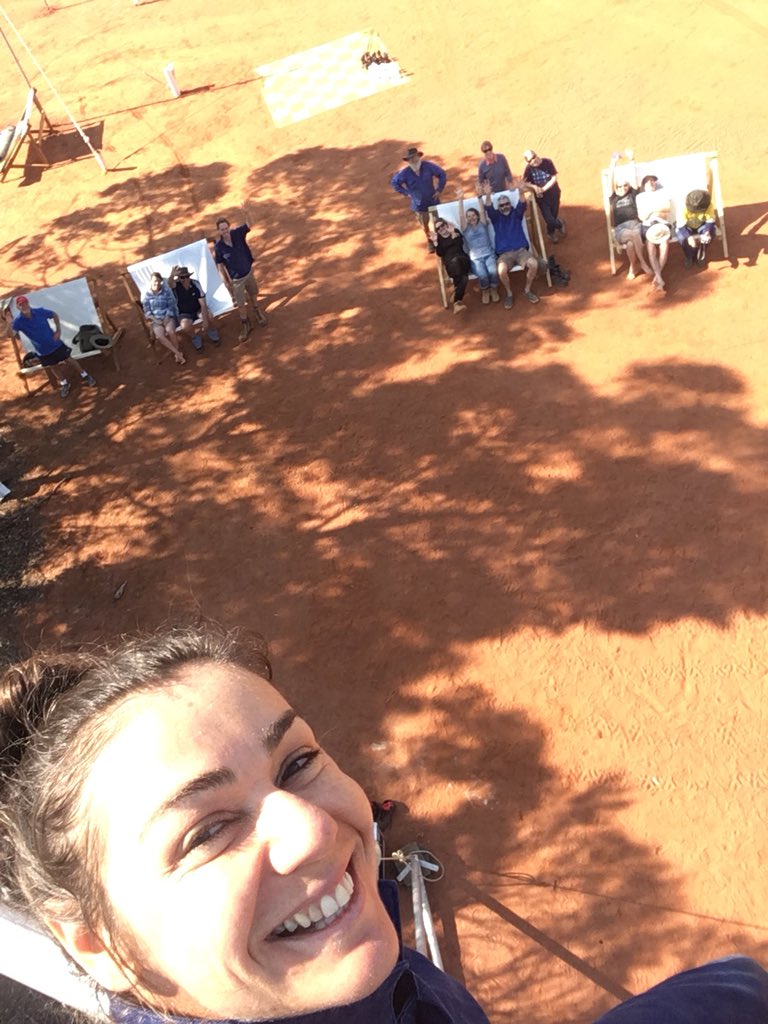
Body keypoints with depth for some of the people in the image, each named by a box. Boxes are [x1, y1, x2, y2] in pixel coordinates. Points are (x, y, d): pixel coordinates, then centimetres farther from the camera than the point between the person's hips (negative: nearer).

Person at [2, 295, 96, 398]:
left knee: (69, 361, 12)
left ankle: (85, 377, 33)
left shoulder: (40, 311, -18)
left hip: (55, 343, -1)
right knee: (53, 367, 19)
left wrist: (58, 330, -7)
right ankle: (64, 384, 41)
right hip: (43, 350, 1)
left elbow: (55, 315, -1)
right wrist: (7, 319, -46)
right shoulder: (18, 321, -19)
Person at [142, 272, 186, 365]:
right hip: (155, 319, 0)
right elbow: (147, 311, 0)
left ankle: (176, 352, -14)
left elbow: (171, 306, 1)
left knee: (170, 330, -33)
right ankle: (178, 353, -25)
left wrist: (167, 318, -13)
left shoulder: (167, 291, 1)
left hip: (168, 317, 0)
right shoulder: (146, 295, 0)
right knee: (159, 335, -29)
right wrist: (155, 320, -15)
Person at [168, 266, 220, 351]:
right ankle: (195, 339, 1)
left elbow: (203, 303, -19)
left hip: (198, 310, 1)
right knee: (185, 326, -33)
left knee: (208, 316, -31)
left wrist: (205, 320, -30)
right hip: (184, 314, -1)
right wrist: (172, 276, -71)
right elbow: (170, 282, -44)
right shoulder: (176, 285, -17)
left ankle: (211, 332, 4)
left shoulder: (196, 284, -16)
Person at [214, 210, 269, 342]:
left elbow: (249, 223, -26)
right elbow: (220, 266, -14)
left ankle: (258, 314, 53)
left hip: (249, 272, 3)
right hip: (236, 279, -3)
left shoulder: (237, 233, -18)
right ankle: (245, 326, 33)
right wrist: (226, 282, -15)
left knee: (253, 295, 25)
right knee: (240, 304, 10)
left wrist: (246, 213, -48)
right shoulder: (218, 247, -23)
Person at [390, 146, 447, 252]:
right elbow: (394, 182, -2)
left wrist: (439, 189, -9)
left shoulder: (428, 166, -19)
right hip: (419, 204, 0)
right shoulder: (404, 173, -18)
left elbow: (442, 174, -5)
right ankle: (429, 240, 44)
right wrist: (406, 193, -4)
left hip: (433, 201, 0)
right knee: (424, 225, 16)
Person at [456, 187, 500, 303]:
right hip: (475, 258, -1)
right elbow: (461, 216, -7)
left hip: (489, 255, 1)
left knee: (493, 271, -30)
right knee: (483, 275, -31)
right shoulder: (466, 228, 8)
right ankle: (485, 291, 4)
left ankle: (494, 289, 2)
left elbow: (482, 212, -3)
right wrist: (460, 200, -20)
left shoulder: (483, 224, 12)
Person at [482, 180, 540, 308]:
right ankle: (509, 294, -8)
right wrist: (488, 195, -29)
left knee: (534, 264, -29)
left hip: (521, 250, 1)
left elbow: (522, 205, -6)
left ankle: (528, 290, -3)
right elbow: (489, 209, -8)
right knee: (502, 270, -35)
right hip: (504, 253, -1)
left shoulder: (516, 213, 15)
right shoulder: (496, 217, 13)